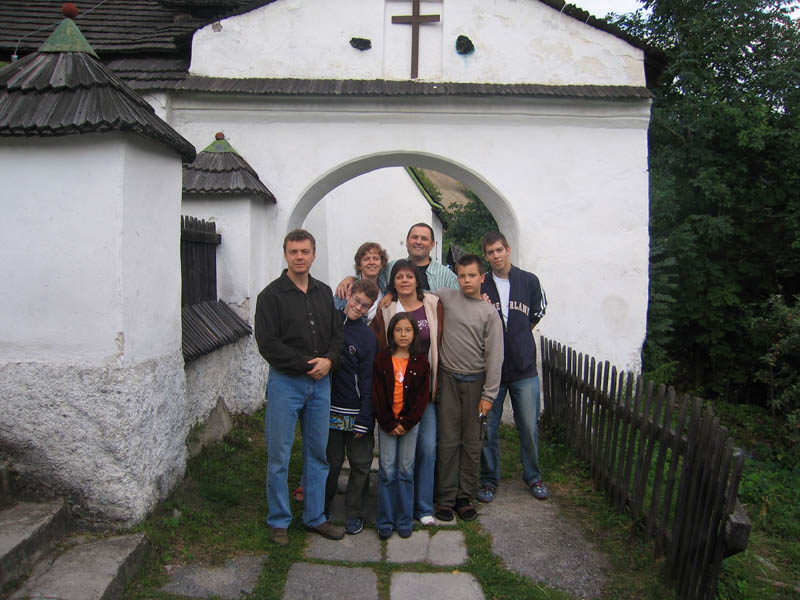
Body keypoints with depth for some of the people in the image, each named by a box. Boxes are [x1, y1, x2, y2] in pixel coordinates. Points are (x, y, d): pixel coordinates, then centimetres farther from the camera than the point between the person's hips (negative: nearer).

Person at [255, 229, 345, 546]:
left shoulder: (324, 292, 12)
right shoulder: (272, 295, -5)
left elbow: (337, 333, 13)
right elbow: (267, 343, -12)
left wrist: (328, 359, -8)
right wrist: (306, 364, -15)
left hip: (320, 382, 5)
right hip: (285, 381, -5)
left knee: (318, 453, 11)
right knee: (279, 455, 2)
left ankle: (315, 517, 25)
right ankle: (279, 521, 18)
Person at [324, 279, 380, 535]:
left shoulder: (367, 336, -4)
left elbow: (367, 382, -6)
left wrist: (363, 421, -9)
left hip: (357, 413, -1)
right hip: (330, 408, 1)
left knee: (360, 464, 7)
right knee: (331, 462, 10)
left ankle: (354, 514, 22)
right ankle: (322, 511, 27)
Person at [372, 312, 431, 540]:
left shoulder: (421, 362, 1)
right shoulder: (382, 359, -1)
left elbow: (423, 396, -2)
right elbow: (377, 394, -4)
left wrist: (405, 423, -10)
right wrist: (389, 423, -10)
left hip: (410, 422, 1)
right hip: (386, 423, -1)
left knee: (406, 470, 6)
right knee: (387, 470, 1)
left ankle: (404, 520, 17)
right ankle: (385, 521, 11)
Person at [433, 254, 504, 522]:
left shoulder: (489, 312, -2)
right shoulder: (446, 297, 1)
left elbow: (494, 356, -3)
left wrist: (489, 395, -7)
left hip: (475, 381, 0)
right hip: (448, 379, 0)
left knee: (471, 442, 6)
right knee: (448, 440, 3)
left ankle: (465, 496, 18)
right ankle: (446, 497, 12)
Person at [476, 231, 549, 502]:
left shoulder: (529, 281, 3)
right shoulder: (480, 286, 2)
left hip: (524, 368, 0)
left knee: (529, 426, 7)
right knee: (488, 427, 4)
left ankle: (533, 477, 27)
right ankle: (489, 480, 21)